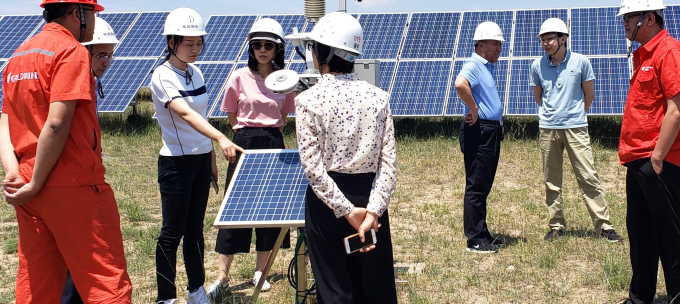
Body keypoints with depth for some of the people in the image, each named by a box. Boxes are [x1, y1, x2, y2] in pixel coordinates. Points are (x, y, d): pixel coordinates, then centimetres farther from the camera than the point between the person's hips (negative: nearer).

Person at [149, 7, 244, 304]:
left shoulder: (195, 72, 7)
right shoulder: (163, 77, -17)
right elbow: (186, 114, -33)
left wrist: (211, 157, 14)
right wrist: (221, 139, -46)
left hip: (201, 160, 7)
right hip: (176, 164, -7)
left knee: (195, 228, 14)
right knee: (172, 232, -1)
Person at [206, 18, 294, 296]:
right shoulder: (240, 77, -3)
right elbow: (232, 116, 6)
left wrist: (269, 136, 10)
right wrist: (250, 135, 8)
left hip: (273, 146, 2)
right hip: (244, 146, -2)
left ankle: (260, 272, 19)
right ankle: (223, 278, 3)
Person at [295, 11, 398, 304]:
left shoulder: (308, 100, -10)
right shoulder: (378, 97, -1)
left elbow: (313, 167, -14)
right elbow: (388, 162, -7)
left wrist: (346, 210, -11)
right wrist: (372, 211, -11)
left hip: (327, 201, -3)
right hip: (369, 198, 3)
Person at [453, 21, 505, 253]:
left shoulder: (488, 67, 17)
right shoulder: (473, 65, -13)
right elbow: (460, 84, -36)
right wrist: (474, 109, -24)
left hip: (492, 132, 10)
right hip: (479, 132, -10)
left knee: (484, 186, 15)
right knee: (476, 187, -6)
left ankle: (482, 234, 24)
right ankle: (475, 240, -2)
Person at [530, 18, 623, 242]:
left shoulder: (580, 62, -3)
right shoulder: (537, 66, 2)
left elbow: (589, 95, 9)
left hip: (575, 127, -2)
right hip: (548, 128, 2)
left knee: (588, 177, -5)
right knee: (551, 181, 7)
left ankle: (604, 225, 0)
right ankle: (556, 226, 17)